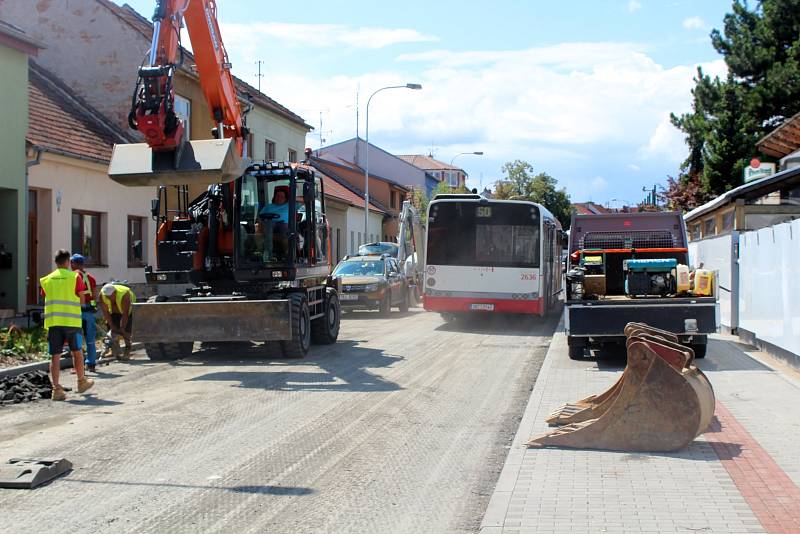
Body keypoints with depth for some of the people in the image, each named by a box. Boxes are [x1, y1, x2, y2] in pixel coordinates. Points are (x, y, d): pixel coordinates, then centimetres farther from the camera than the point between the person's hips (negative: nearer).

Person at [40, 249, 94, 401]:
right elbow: (82, 300, 1)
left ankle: (56, 388, -5)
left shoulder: (46, 280, 8)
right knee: (77, 352, 14)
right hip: (71, 321, -2)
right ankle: (82, 382, 27)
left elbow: (46, 298, 13)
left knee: (55, 356, 2)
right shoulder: (75, 277, -1)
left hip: (52, 321, 2)